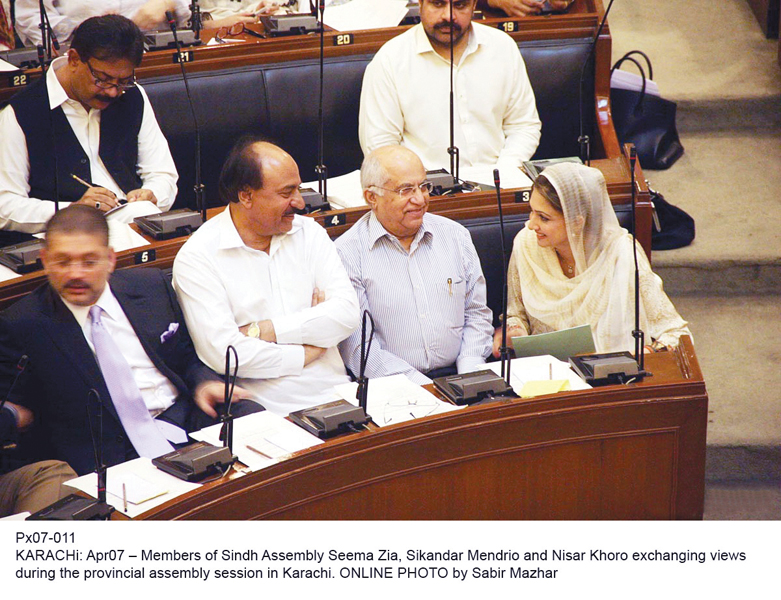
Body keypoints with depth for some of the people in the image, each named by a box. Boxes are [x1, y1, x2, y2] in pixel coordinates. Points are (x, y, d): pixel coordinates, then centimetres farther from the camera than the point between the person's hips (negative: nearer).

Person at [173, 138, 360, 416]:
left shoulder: (309, 233, 13)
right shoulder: (197, 257, -3)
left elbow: (347, 313, 1)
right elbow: (223, 354, -14)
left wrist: (263, 331, -8)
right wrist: (307, 351, -4)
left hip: (336, 393, 4)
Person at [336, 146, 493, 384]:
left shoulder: (455, 235, 14)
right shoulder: (347, 253, -3)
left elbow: (477, 313, 17)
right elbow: (355, 343, -8)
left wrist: (468, 376, -1)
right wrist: (422, 387, -17)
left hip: (456, 376, 4)